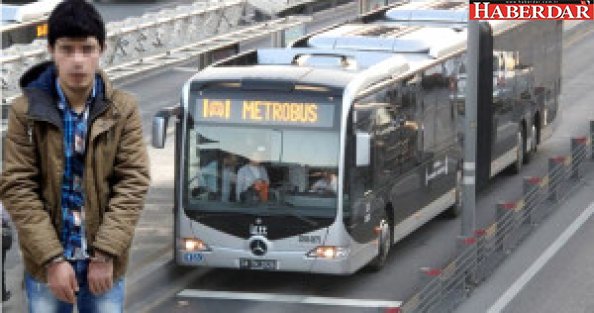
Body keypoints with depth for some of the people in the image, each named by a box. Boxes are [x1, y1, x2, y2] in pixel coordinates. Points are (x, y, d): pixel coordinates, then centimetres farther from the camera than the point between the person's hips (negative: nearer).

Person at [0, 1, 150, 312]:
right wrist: (52, 259, -16)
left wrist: (105, 253, -15)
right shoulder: (26, 110, -6)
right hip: (45, 263, 0)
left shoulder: (124, 110, -3)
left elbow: (133, 183, -6)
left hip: (105, 260, 1)